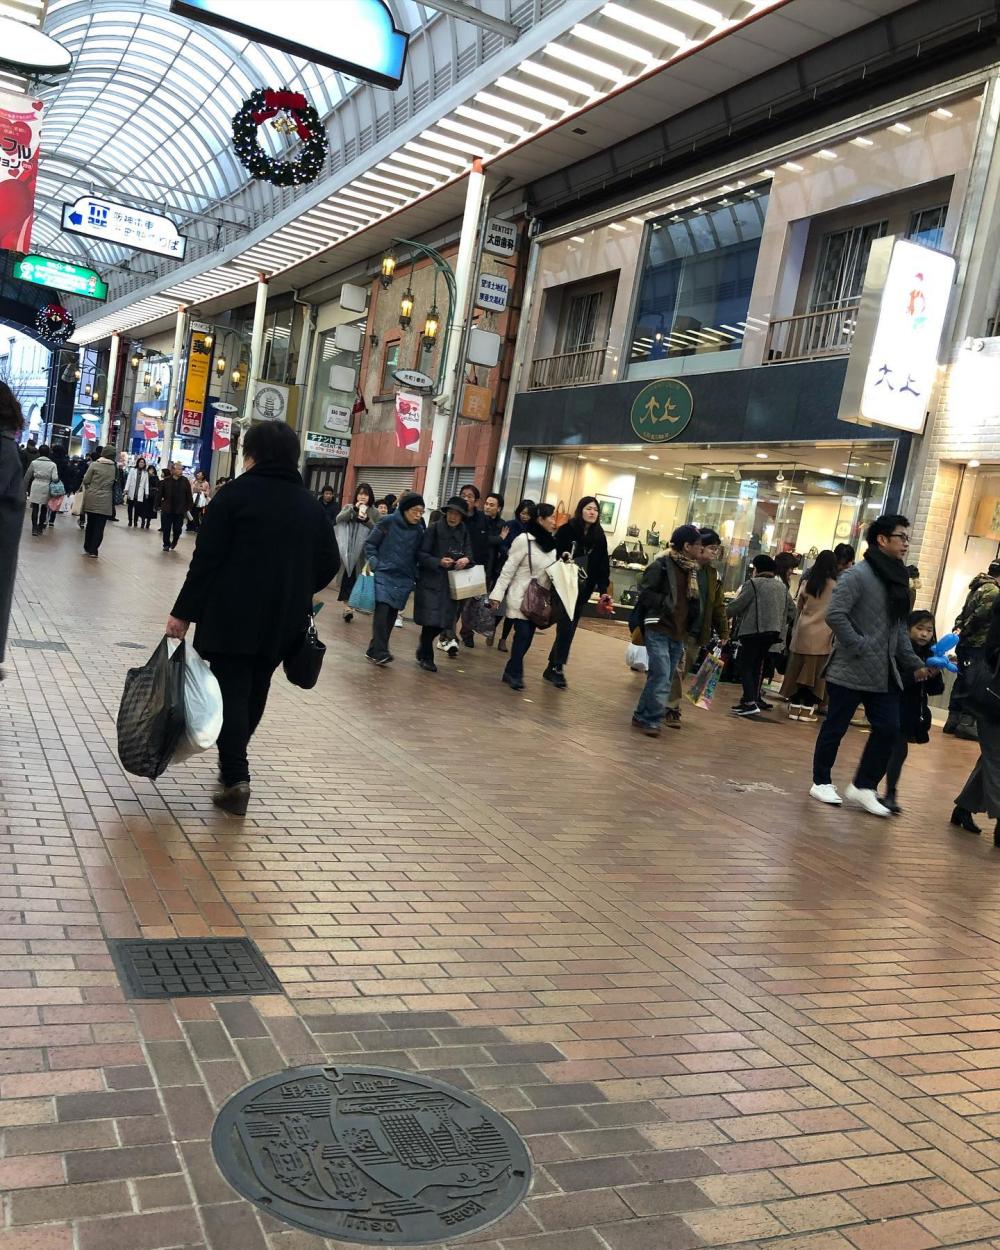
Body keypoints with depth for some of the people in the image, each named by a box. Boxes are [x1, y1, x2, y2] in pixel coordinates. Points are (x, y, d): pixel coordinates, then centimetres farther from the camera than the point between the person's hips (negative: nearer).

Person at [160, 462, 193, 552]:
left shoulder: (185, 481, -3)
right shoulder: (166, 480, -3)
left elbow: (189, 495, -1)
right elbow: (160, 494, 2)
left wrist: (189, 507, -3)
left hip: (180, 510, 0)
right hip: (167, 509, 0)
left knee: (177, 529, 4)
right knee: (166, 528, 5)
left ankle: (174, 541, 31)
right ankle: (166, 544, 21)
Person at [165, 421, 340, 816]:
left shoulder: (236, 494, -7)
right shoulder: (310, 504, 7)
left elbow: (206, 559, -11)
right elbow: (329, 563, 9)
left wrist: (183, 612, -7)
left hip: (234, 614, -5)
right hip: (283, 619, 5)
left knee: (231, 690, -1)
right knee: (255, 689, 18)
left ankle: (235, 778, -9)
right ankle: (234, 761, 32)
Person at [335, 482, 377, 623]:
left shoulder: (374, 513, 6)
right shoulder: (348, 508, 11)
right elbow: (338, 519, -7)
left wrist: (367, 520, -21)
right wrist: (354, 509, -18)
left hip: (362, 551, -1)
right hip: (346, 549, 1)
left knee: (356, 577, -2)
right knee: (346, 576, -1)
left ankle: (349, 606, 7)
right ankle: (347, 606, 3)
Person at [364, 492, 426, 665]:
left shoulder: (419, 529, 4)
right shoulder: (388, 522, -6)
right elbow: (370, 544, 0)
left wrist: (414, 576, 5)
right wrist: (374, 564, -10)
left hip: (403, 579, 4)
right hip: (384, 574, -4)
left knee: (391, 615, 4)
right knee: (382, 611, -17)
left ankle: (375, 650, 15)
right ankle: (380, 652, -17)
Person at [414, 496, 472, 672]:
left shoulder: (464, 533, 8)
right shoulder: (433, 529, -6)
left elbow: (469, 554, 5)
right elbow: (421, 555, -8)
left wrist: (466, 560, -18)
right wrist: (439, 562, -23)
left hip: (451, 584, 4)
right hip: (430, 581, -4)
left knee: (442, 621, 6)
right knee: (431, 620, -7)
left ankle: (422, 650, 31)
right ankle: (426, 657, 11)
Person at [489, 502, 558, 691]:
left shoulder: (550, 542, 5)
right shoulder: (524, 540, -14)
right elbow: (508, 569, -13)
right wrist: (497, 594, -14)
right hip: (521, 597, -6)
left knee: (527, 636, 6)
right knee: (523, 634, -11)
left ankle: (512, 671, 18)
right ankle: (515, 673, 1)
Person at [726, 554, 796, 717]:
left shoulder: (753, 584, -7)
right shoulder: (782, 587, 14)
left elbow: (736, 606, -10)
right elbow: (791, 611, 17)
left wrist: (724, 611, 8)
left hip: (753, 630, -7)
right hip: (773, 632, 7)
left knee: (746, 666, -3)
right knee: (758, 665, 18)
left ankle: (751, 702, -15)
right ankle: (754, 698, 24)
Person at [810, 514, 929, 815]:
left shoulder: (897, 579, 13)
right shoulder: (857, 575, -13)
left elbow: (899, 630, 18)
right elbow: (834, 615, -21)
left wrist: (914, 664, 12)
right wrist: (859, 647, -19)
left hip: (883, 673, 7)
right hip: (850, 671, -7)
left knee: (888, 728, 4)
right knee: (835, 728, 6)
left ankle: (863, 787, 16)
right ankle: (821, 782, 21)